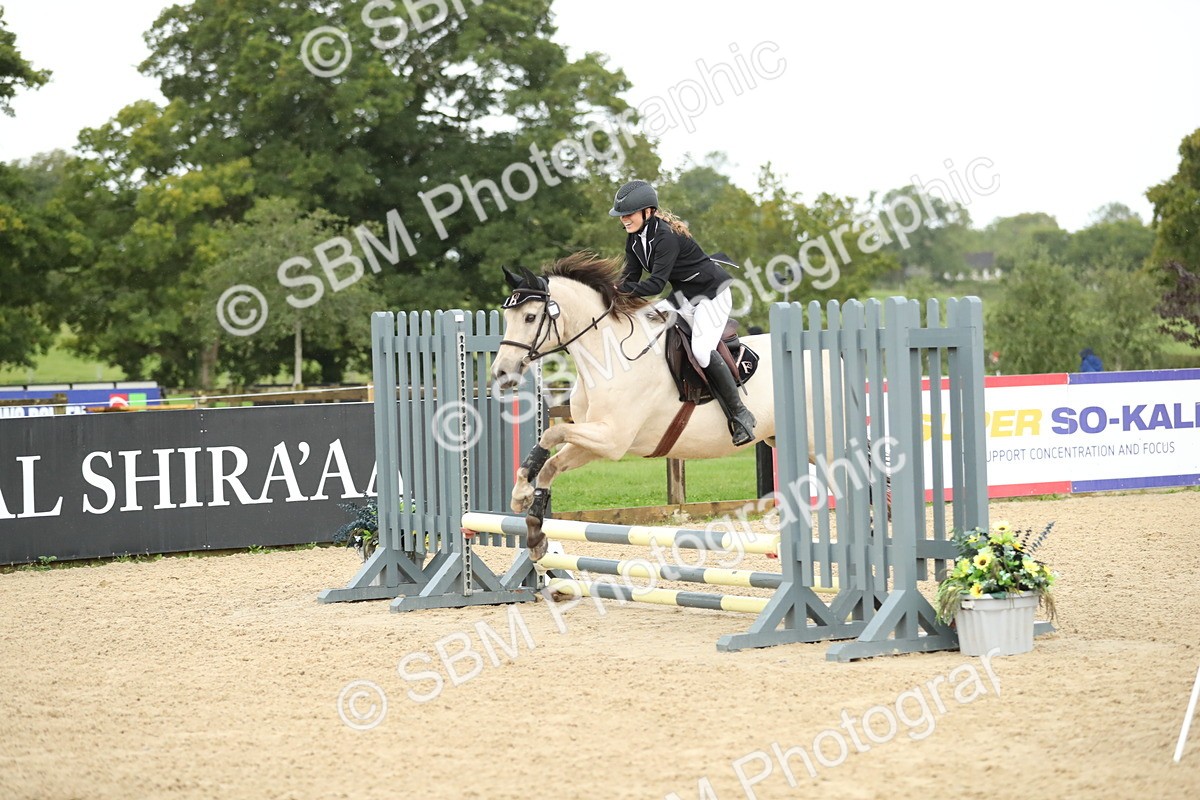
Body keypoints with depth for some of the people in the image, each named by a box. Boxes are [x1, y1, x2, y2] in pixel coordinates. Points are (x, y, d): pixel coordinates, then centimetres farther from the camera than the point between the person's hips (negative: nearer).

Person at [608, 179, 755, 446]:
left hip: (711, 293, -10)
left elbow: (656, 283, -32)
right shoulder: (634, 239, 2)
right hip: (683, 297, 10)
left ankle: (740, 414, -17)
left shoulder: (666, 236, -27)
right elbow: (631, 277, -1)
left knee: (702, 349, -24)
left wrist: (620, 290, -39)